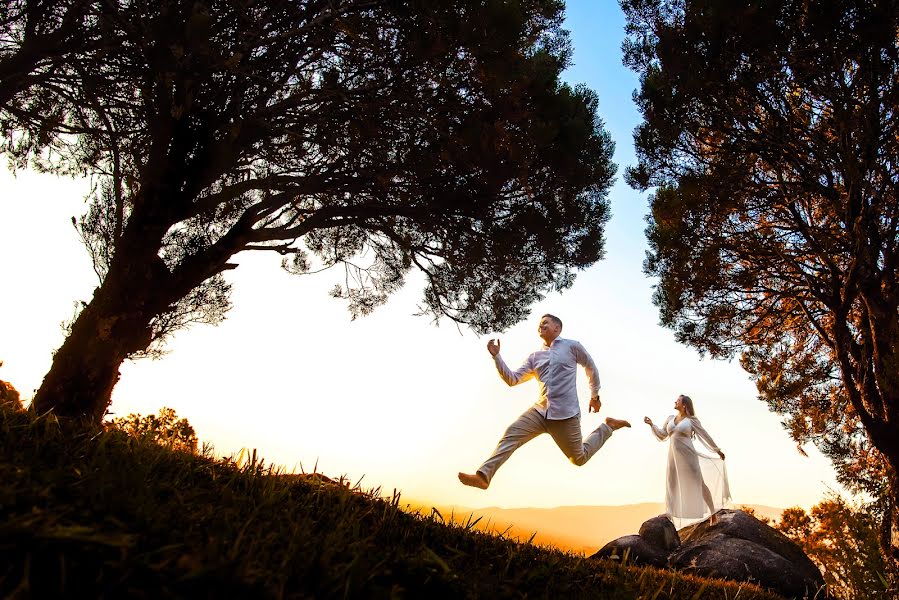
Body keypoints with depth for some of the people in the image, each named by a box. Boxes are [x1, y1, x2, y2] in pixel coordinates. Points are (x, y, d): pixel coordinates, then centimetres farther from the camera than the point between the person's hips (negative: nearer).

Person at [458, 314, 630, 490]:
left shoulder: (572, 346, 3)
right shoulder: (534, 357, 14)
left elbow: (591, 368, 15)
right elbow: (512, 379, 8)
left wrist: (595, 396, 19)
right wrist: (496, 356, -2)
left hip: (565, 414, -4)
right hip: (540, 411, 4)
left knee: (579, 458, 4)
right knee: (511, 434, -16)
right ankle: (483, 475, -21)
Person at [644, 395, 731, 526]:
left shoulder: (691, 420, -2)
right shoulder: (670, 418, 11)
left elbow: (704, 435, 5)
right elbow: (662, 436, 19)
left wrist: (717, 450, 10)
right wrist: (651, 424, 8)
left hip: (688, 455, -4)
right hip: (673, 457, 4)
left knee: (699, 484, 1)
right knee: (672, 487, 4)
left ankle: (713, 513, 17)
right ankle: (670, 519, 8)